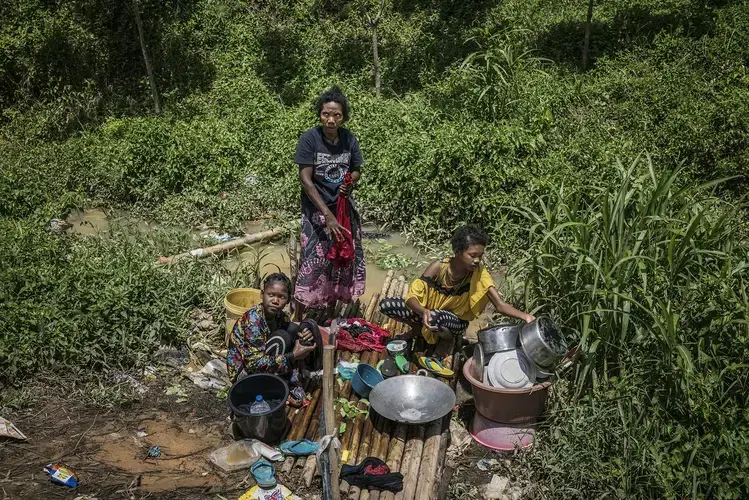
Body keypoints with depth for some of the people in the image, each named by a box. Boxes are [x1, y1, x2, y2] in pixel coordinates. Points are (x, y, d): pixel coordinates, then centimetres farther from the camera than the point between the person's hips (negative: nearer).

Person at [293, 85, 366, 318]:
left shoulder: (349, 138, -4)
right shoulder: (309, 138, -15)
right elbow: (305, 180, -17)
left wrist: (350, 181, -15)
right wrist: (328, 215, -23)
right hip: (317, 210, -4)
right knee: (314, 261, -7)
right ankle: (298, 317, 7)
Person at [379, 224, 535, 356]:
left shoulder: (479, 274, -22)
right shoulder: (439, 267, -23)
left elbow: (500, 305, -25)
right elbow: (412, 297, -24)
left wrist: (524, 316, -45)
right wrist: (424, 312, -47)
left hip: (455, 322, -1)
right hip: (429, 312, 2)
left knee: (435, 318, -38)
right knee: (386, 305, -19)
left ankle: (448, 340, -1)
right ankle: (419, 330, 9)